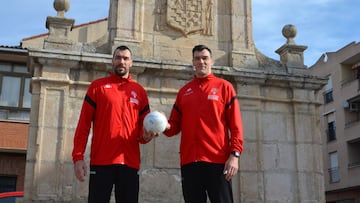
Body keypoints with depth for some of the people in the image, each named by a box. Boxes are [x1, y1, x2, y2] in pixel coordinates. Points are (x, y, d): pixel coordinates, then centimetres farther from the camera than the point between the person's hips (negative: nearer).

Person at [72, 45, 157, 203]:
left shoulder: (139, 91, 13)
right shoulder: (97, 86, 7)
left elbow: (145, 124, 16)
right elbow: (84, 124, 2)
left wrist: (146, 136, -8)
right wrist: (78, 156, -7)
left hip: (130, 162, 2)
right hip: (101, 161, -2)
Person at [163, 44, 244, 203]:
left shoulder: (224, 87, 6)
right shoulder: (184, 91, 16)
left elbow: (236, 125, 0)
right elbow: (175, 125, 16)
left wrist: (234, 154, -11)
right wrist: (166, 126, -7)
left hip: (218, 160, -3)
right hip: (189, 161, 3)